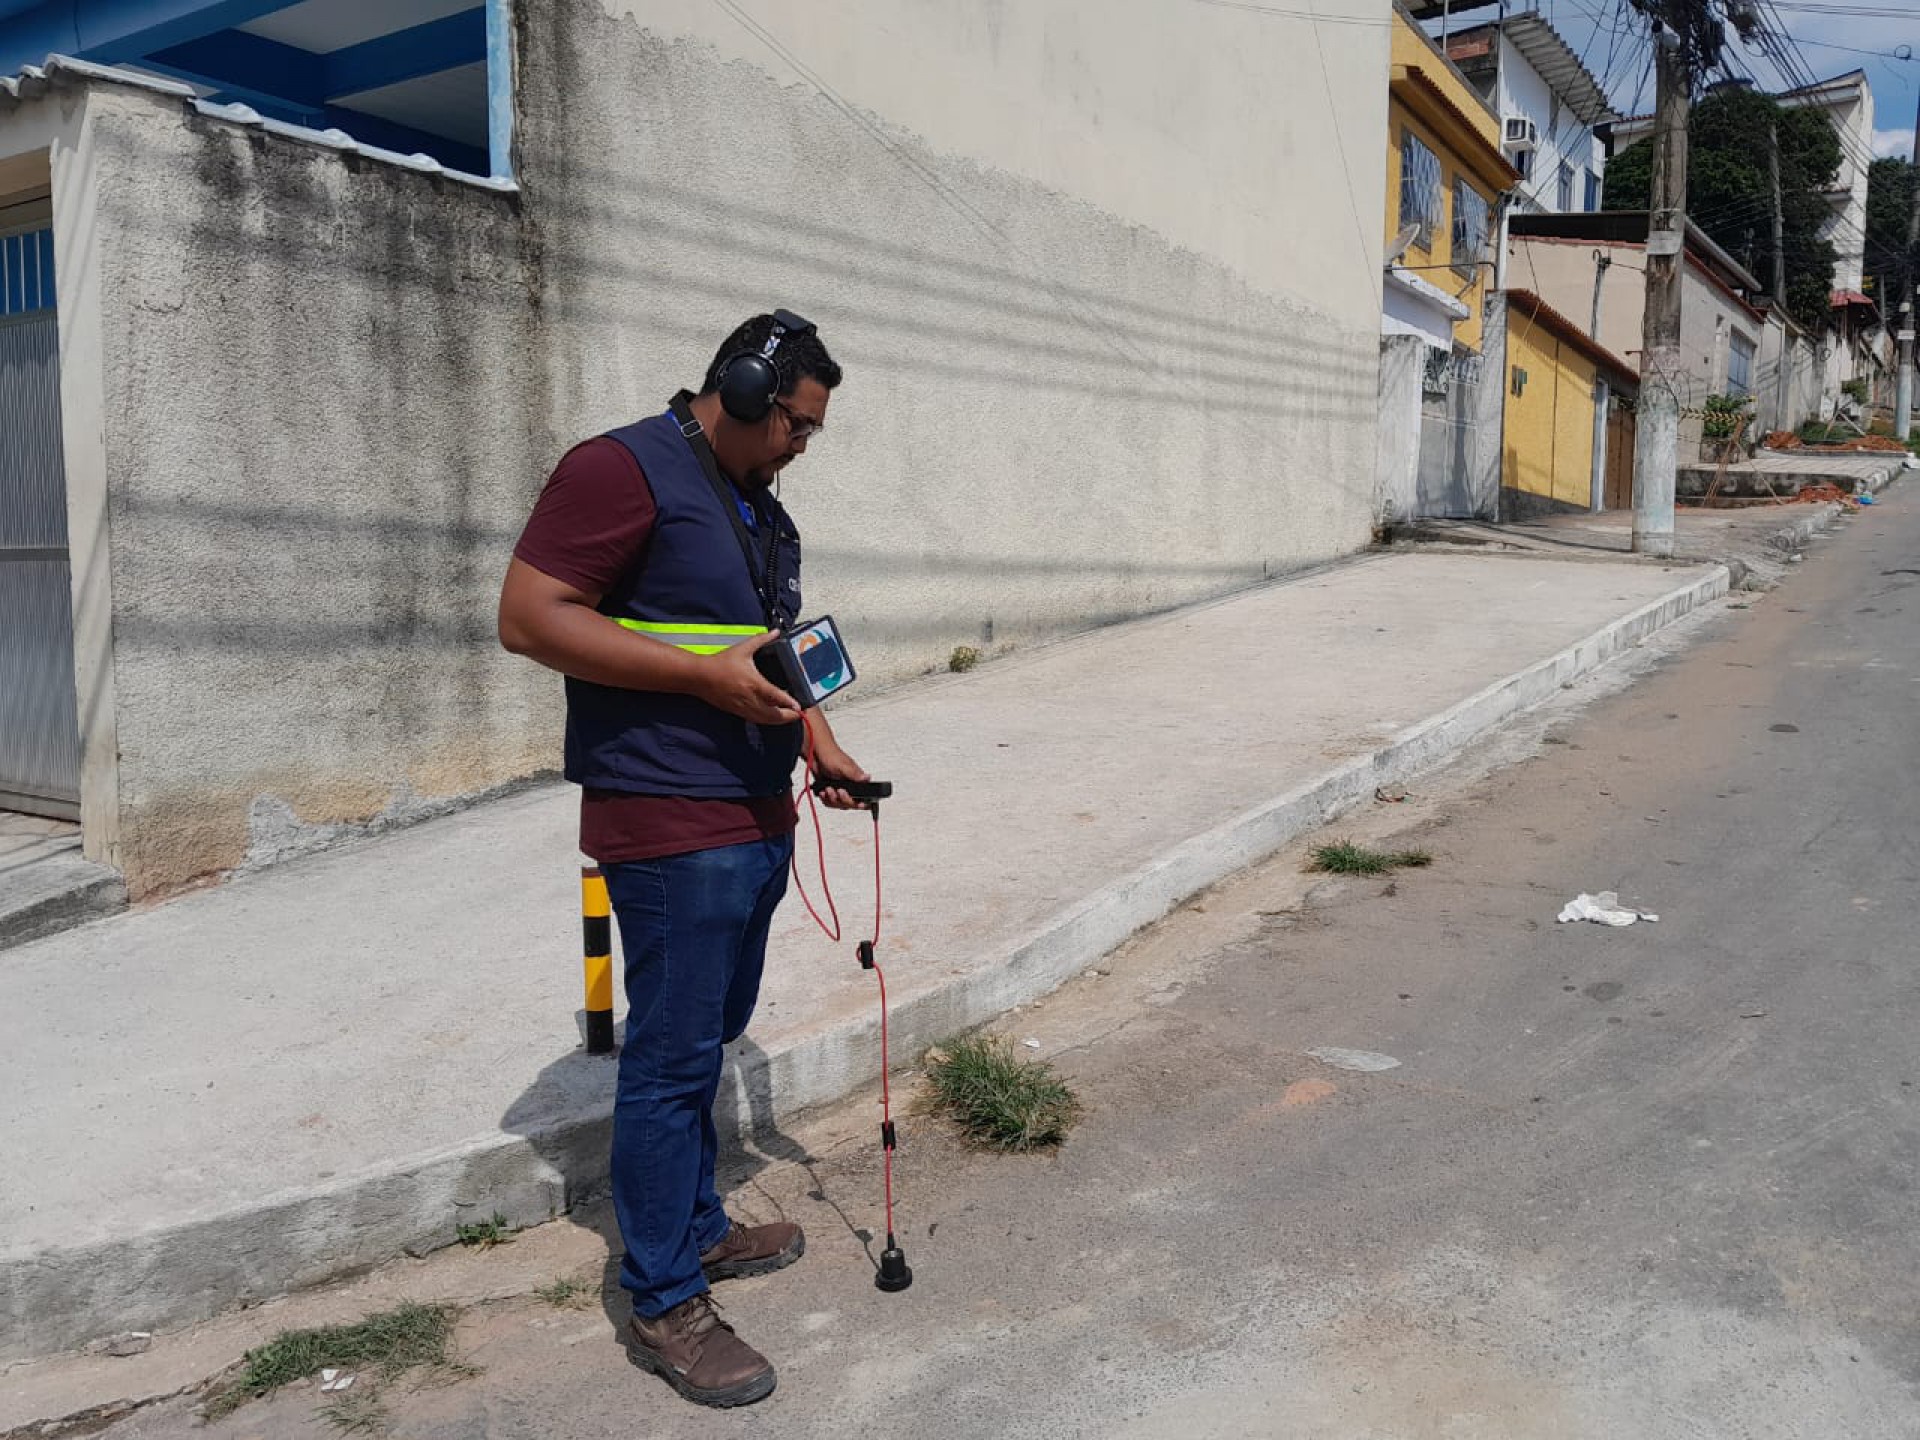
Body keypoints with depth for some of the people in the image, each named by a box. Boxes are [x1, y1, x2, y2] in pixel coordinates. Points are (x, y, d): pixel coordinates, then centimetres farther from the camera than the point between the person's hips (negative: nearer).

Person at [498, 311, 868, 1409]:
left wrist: (819, 743, 12)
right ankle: (665, 1306, 11)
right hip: (671, 827, -9)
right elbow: (529, 617, -17)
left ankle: (697, 1228, 35)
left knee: (710, 1039, 19)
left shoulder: (760, 505, 19)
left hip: (759, 820, 9)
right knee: (673, 1058, -2)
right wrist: (709, 674, -21)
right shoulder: (625, 471, -11)